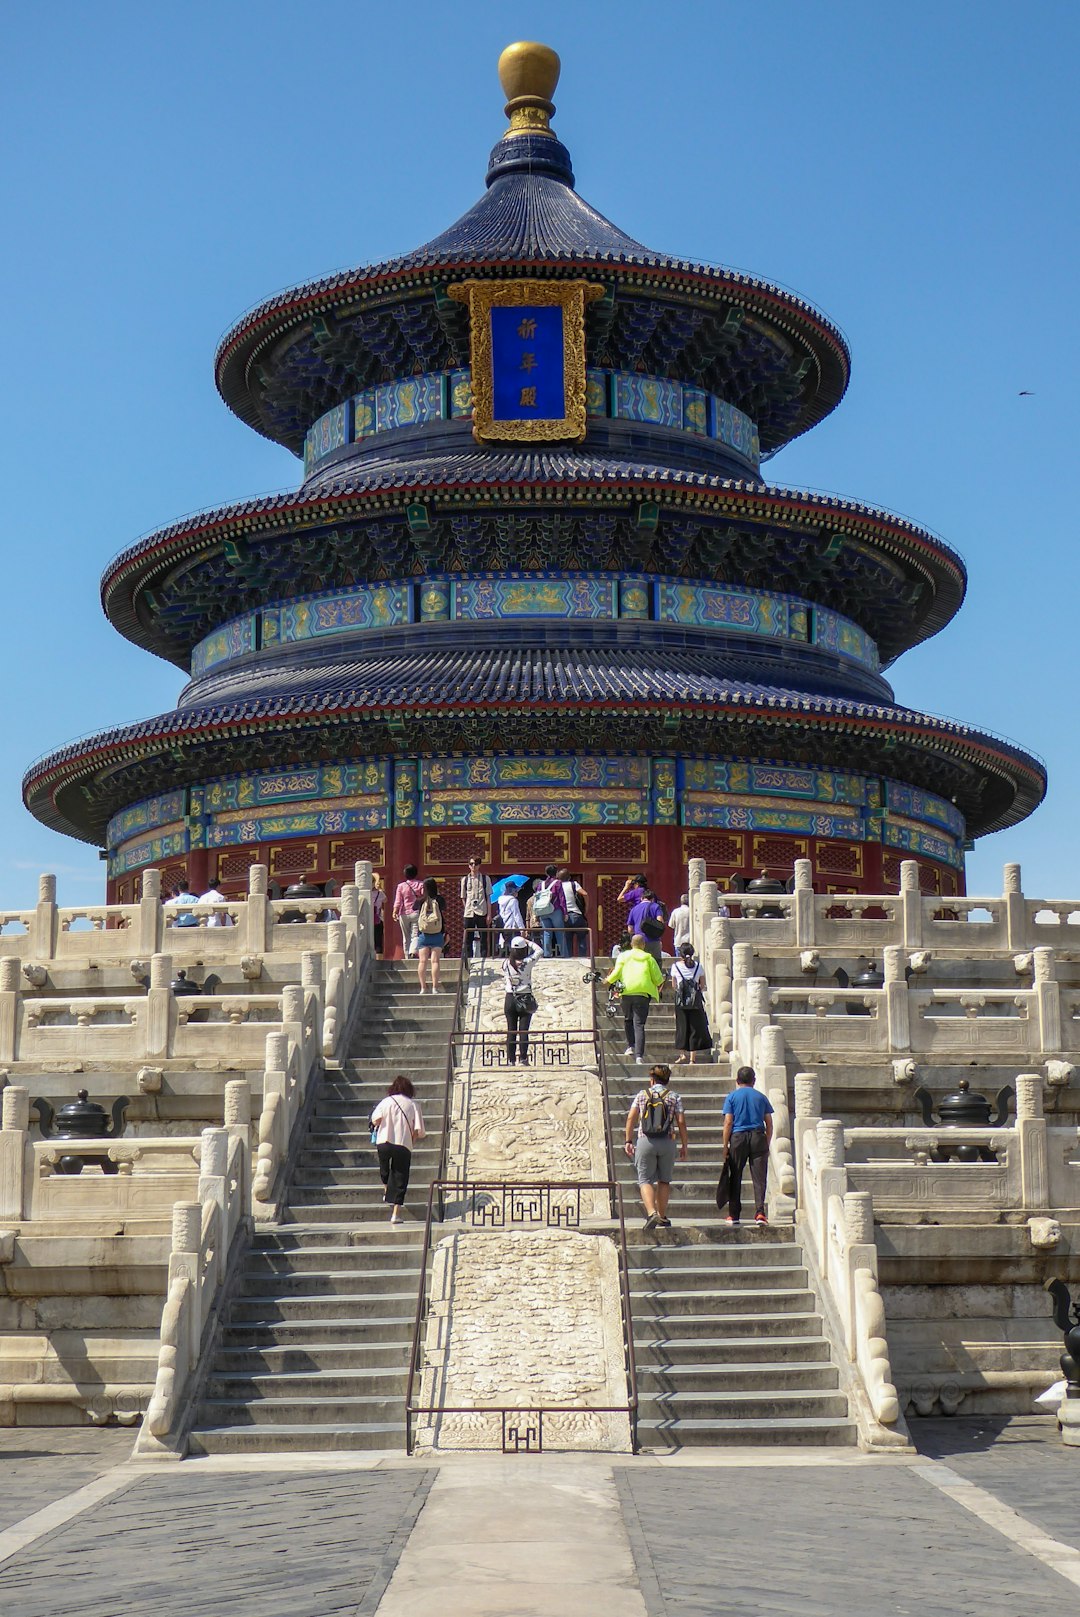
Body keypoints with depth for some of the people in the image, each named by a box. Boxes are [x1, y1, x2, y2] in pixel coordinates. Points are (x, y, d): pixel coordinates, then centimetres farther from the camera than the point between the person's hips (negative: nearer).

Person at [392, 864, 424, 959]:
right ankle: (413, 951, -28)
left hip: (404, 914, 0)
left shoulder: (401, 886, -1)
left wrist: (395, 912, -2)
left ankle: (407, 956, 13)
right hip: (416, 913, 0)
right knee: (415, 935, -3)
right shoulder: (421, 885, 1)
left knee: (406, 937, 11)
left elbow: (398, 901, -5)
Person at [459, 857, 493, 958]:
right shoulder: (465, 879, 8)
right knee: (467, 939, 0)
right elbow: (463, 898, 13)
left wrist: (489, 914, -2)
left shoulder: (485, 879, 5)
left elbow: (488, 898, 4)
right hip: (469, 914, 1)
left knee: (483, 939, 2)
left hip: (482, 913, -1)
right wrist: (467, 909, 2)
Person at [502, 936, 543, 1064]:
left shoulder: (506, 963, -3)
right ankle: (523, 1058, -4)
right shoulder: (527, 962, -12)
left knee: (511, 1031, 6)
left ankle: (511, 1059, 7)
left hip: (510, 999, 3)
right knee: (524, 1030, -1)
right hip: (525, 999, -3)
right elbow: (539, 951, 2)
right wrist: (528, 942, 10)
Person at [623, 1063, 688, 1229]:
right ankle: (662, 1218, 18)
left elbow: (631, 1118, 1)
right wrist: (684, 1145, 6)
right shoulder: (674, 1097, 5)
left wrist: (628, 1141, 7)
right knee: (664, 1180, 15)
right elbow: (681, 1122, -1)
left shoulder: (642, 1095, 6)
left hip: (645, 1141, -1)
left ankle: (651, 1213, -21)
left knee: (645, 1180, 1)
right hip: (667, 1142, 1)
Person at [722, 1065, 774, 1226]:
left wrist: (725, 1146, 1)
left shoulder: (732, 1097, 4)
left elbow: (728, 1123, -2)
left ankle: (734, 1215, 11)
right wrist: (767, 1144, 14)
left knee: (735, 1178, 8)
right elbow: (769, 1123, 7)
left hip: (738, 1137, -1)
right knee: (759, 1177, 0)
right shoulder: (761, 1097, 9)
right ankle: (760, 1212, -12)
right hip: (758, 1136, 1)